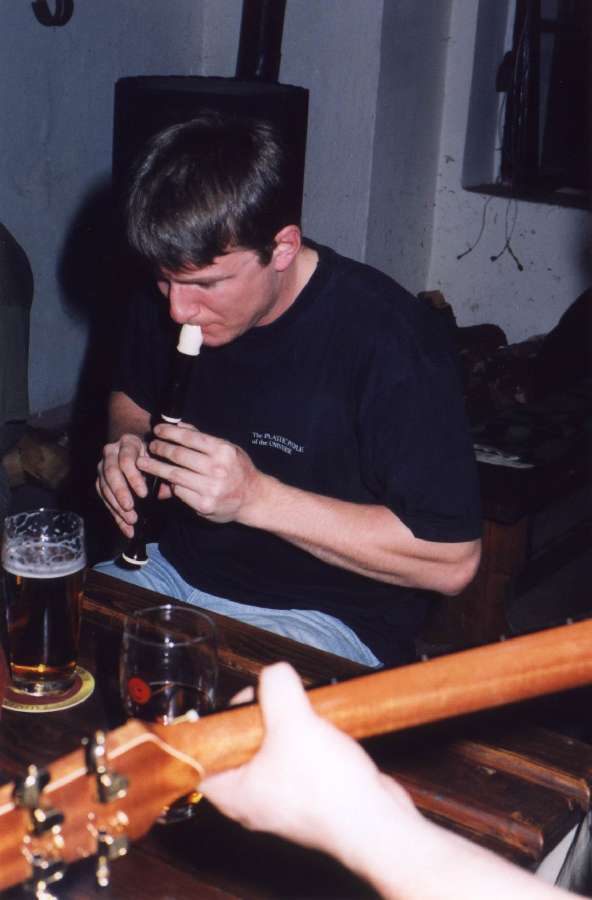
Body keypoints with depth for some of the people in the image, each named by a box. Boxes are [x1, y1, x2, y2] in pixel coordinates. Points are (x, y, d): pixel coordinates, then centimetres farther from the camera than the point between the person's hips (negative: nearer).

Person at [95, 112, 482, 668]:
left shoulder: (389, 338, -22)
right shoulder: (167, 300, -2)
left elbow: (452, 561, -22)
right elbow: (131, 397, 21)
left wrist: (255, 497, -27)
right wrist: (128, 441, -5)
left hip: (325, 617, -7)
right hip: (175, 570, 7)